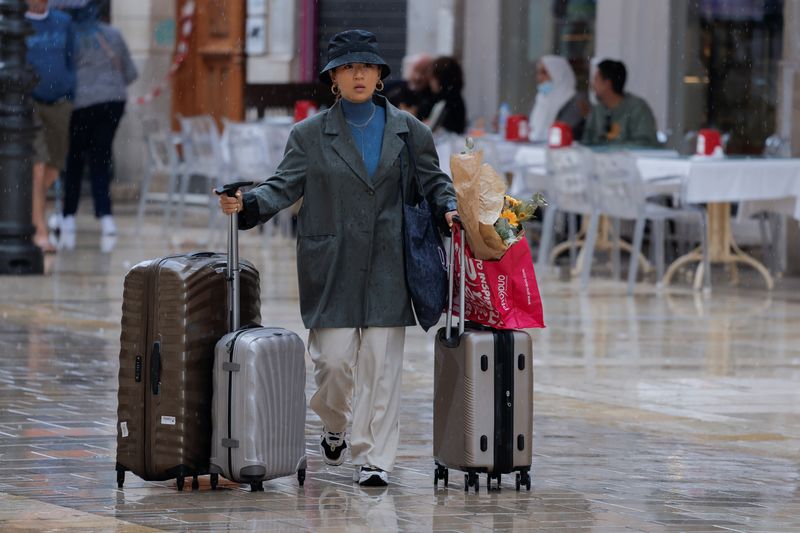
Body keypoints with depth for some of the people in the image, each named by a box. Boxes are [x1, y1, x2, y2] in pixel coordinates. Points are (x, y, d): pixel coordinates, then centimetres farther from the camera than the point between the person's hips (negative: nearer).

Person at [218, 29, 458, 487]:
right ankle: (335, 428, 27)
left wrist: (450, 208, -8)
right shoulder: (311, 135, 6)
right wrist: (246, 203, -18)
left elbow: (434, 181, 13)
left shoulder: (408, 131, 9)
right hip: (332, 268, 0)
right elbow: (284, 187, 0)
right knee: (333, 360, -3)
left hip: (387, 268, 1)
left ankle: (373, 458, 2)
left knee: (381, 365, -3)